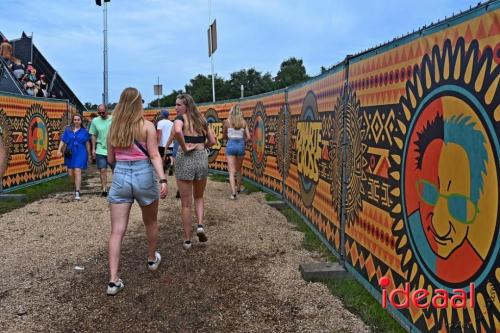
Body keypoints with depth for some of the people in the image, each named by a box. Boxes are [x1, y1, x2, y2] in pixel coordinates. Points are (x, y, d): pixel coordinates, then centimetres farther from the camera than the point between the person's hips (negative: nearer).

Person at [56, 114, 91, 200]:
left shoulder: (84, 131, 3)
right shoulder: (67, 130, 6)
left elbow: (87, 143, 9)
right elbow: (63, 141, 4)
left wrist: (89, 154, 12)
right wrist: (59, 150, -8)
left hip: (80, 154, -3)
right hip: (70, 154, 3)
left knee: (77, 171, -13)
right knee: (70, 173, 7)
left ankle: (77, 192, -13)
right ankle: (77, 186, 35)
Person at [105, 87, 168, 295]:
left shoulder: (113, 127, 6)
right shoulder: (147, 126, -4)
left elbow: (110, 159, 12)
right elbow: (154, 155, -12)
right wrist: (163, 180, -16)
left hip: (120, 177, 2)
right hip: (143, 176, -2)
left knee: (117, 231, 0)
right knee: (151, 222, 22)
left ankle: (113, 280, -5)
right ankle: (152, 259, 42)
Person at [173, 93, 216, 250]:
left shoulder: (181, 118, -6)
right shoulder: (202, 119, 10)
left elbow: (177, 131, -29)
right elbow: (212, 141, 10)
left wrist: (185, 148, -16)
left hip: (185, 160, -4)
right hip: (202, 158, 4)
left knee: (186, 203, 7)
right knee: (198, 197, 24)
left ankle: (187, 240, 14)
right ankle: (200, 225, 1)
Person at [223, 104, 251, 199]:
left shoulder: (227, 121, -1)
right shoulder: (243, 122, 2)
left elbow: (224, 136, 10)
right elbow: (248, 137, -1)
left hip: (231, 145, -2)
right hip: (241, 145, 2)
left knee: (232, 171, -3)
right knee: (238, 169, 21)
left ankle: (233, 192, -17)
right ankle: (238, 189, 34)